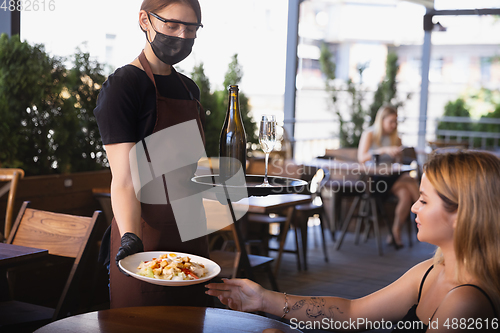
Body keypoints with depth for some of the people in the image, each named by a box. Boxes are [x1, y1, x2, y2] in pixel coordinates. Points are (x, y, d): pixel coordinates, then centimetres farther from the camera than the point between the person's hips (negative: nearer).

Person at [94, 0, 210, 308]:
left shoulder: (189, 88, 12)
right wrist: (130, 237, -34)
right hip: (147, 236, -7)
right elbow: (124, 179, -20)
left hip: (191, 235, 7)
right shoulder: (122, 85, -12)